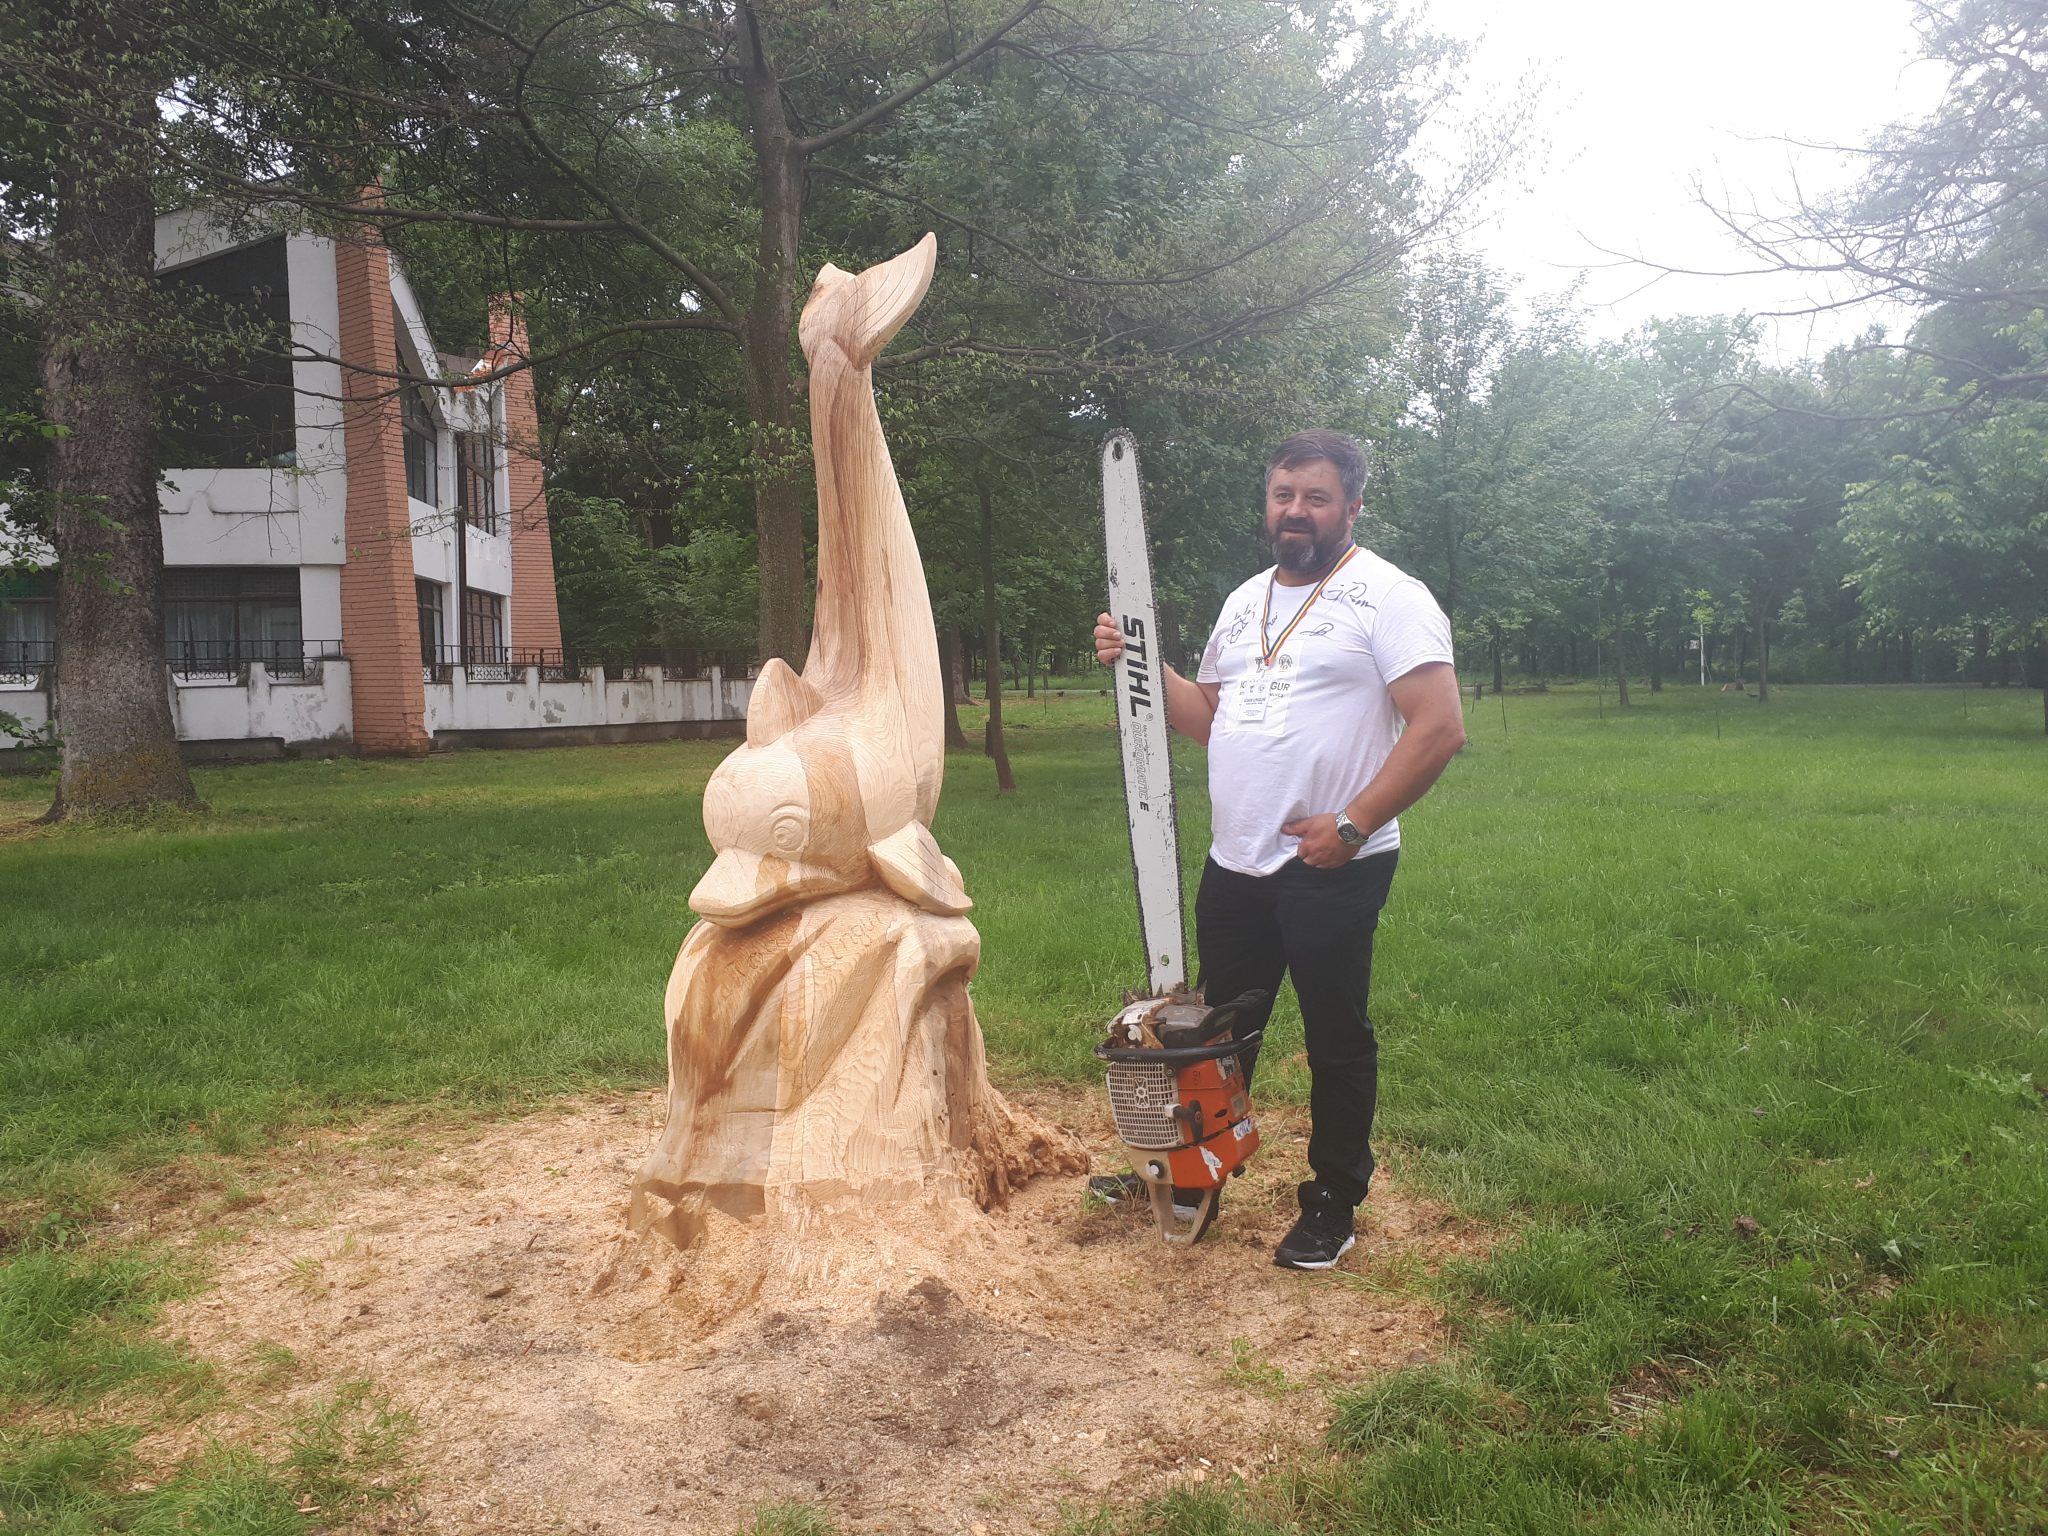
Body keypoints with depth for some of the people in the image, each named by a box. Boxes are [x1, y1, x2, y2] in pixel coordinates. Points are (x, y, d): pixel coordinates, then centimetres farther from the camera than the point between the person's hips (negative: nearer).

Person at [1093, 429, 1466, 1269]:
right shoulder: (1245, 601, 14)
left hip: (1334, 870, -7)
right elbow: (1210, 718, 18)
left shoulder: (1389, 597, -10)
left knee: (1337, 1042, 6)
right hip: (1234, 864, 7)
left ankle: (1333, 1204, 23)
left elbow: (1440, 727, -17)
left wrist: (1352, 824, -19)